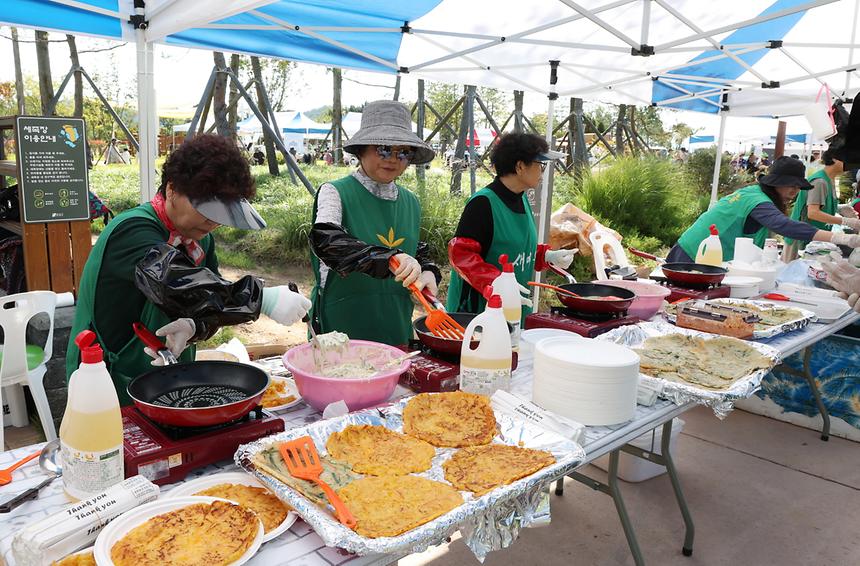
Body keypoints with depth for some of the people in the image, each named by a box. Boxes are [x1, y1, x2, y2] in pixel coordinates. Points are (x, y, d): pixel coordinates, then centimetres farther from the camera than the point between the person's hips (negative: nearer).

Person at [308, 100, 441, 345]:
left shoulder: (411, 203, 9)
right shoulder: (335, 193, -8)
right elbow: (324, 241, -26)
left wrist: (428, 273, -4)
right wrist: (387, 258, -39)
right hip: (339, 328, -5)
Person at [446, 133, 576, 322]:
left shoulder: (521, 199, 10)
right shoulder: (483, 203, -18)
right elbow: (460, 253, -21)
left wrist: (547, 255, 6)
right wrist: (495, 283, -31)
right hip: (478, 306, -8)